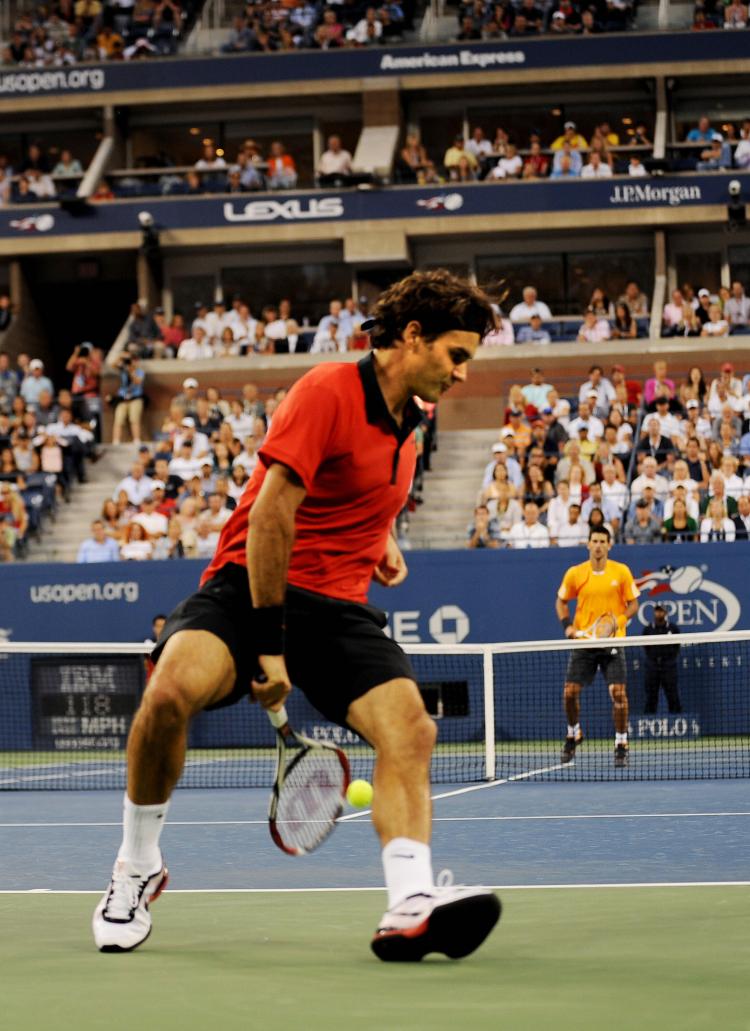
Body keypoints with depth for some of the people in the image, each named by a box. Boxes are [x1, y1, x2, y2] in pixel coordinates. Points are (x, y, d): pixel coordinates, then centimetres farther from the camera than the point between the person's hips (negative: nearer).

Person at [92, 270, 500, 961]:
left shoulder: (408, 425, 13)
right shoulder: (329, 392, -12)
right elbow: (270, 514, -18)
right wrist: (268, 645, -20)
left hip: (339, 607, 7)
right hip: (251, 587, -7)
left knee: (411, 728, -20)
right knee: (173, 688, -32)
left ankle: (410, 908, -29)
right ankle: (137, 868, -9)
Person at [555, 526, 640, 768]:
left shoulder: (621, 572, -2)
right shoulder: (575, 573, 1)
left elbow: (633, 604, 3)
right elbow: (561, 601, 14)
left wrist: (619, 620, -16)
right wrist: (567, 625, -3)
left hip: (612, 641, -1)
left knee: (618, 692, -11)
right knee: (570, 692, 0)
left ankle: (621, 745, 2)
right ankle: (573, 734, 27)